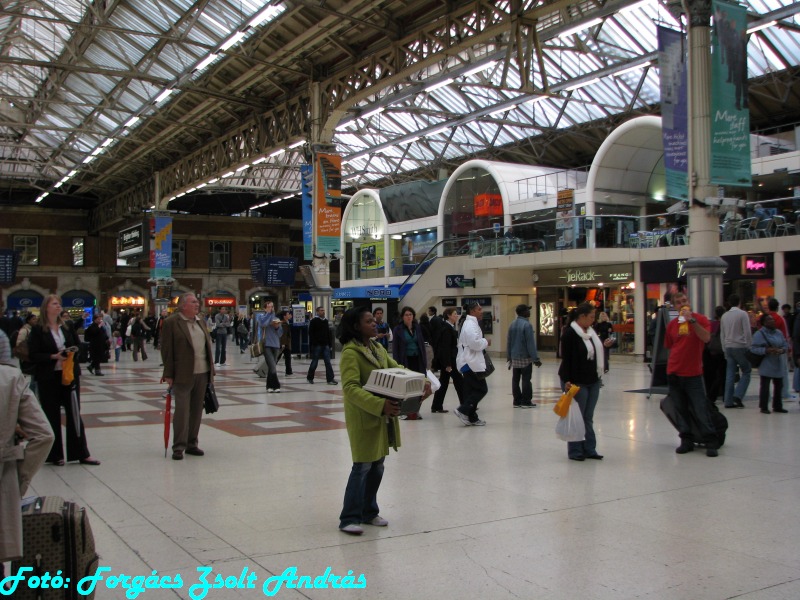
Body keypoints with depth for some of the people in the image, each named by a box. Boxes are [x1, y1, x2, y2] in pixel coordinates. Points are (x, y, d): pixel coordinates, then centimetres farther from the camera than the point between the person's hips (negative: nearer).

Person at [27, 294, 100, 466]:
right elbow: (34, 355, -9)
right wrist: (54, 357, -20)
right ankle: (54, 455, 14)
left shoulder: (68, 328, 8)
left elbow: (78, 346, 12)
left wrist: (72, 352, -9)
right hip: (49, 378, -3)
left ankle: (81, 453, 11)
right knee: (52, 416, 3)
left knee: (74, 413, 5)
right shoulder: (37, 331, -4)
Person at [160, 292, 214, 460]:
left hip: (202, 373, 6)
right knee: (182, 411, -3)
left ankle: (192, 444, 20)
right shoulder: (171, 322, -6)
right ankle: (178, 447, 4)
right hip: (183, 375, -6)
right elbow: (167, 350, -7)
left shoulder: (201, 321, 14)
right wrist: (168, 374, -10)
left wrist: (211, 370, 11)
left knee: (197, 411, 11)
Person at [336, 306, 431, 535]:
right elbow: (350, 388, -25)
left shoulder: (377, 348, 10)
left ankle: (368, 512, 27)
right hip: (363, 417, -8)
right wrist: (380, 404, -34)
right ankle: (349, 518, 8)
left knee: (377, 466, 14)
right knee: (363, 466, -3)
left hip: (383, 416, 8)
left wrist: (422, 382, -5)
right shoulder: (350, 352, -16)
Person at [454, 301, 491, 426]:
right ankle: (463, 410, -8)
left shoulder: (469, 323, 18)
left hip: (468, 362, 11)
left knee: (471, 390, 11)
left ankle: (471, 418, 15)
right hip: (471, 362, -11)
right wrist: (486, 342, -10)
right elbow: (474, 343, -26)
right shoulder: (471, 324, -16)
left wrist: (483, 343, 11)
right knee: (482, 389, -7)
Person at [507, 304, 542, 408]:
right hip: (525, 357, -7)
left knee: (515, 380, 8)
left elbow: (508, 342, 10)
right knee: (526, 380, -1)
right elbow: (531, 343, -18)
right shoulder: (527, 325, -16)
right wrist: (536, 358, -14)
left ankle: (517, 401, 12)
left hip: (514, 357, 7)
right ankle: (526, 401, 2)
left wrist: (509, 356, 18)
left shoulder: (512, 324, 6)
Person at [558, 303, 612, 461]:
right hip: (577, 382, -8)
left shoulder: (591, 331, 11)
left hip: (593, 381, 8)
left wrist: (603, 345, 5)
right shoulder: (570, 333, -14)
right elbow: (566, 358, -17)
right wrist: (567, 380, -21)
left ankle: (589, 449, 20)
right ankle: (575, 451, 10)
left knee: (588, 418, 13)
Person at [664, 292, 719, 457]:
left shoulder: (699, 319, -4)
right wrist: (676, 362, 11)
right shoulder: (672, 324, 7)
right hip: (674, 374, 4)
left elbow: (706, 338, -22)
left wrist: (692, 320, -27)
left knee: (701, 409, -3)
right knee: (681, 409, 9)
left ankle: (711, 443, 6)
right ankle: (686, 441, 18)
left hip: (693, 374, -4)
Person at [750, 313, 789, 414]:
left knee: (779, 385, 11)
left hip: (778, 364, 6)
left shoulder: (779, 333, 10)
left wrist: (782, 350, -12)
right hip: (766, 365, -6)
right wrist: (767, 350, -25)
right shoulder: (759, 334, -9)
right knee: (765, 386, -2)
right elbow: (753, 349, -14)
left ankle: (777, 406, 23)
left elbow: (785, 344, 10)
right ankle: (764, 407, 7)